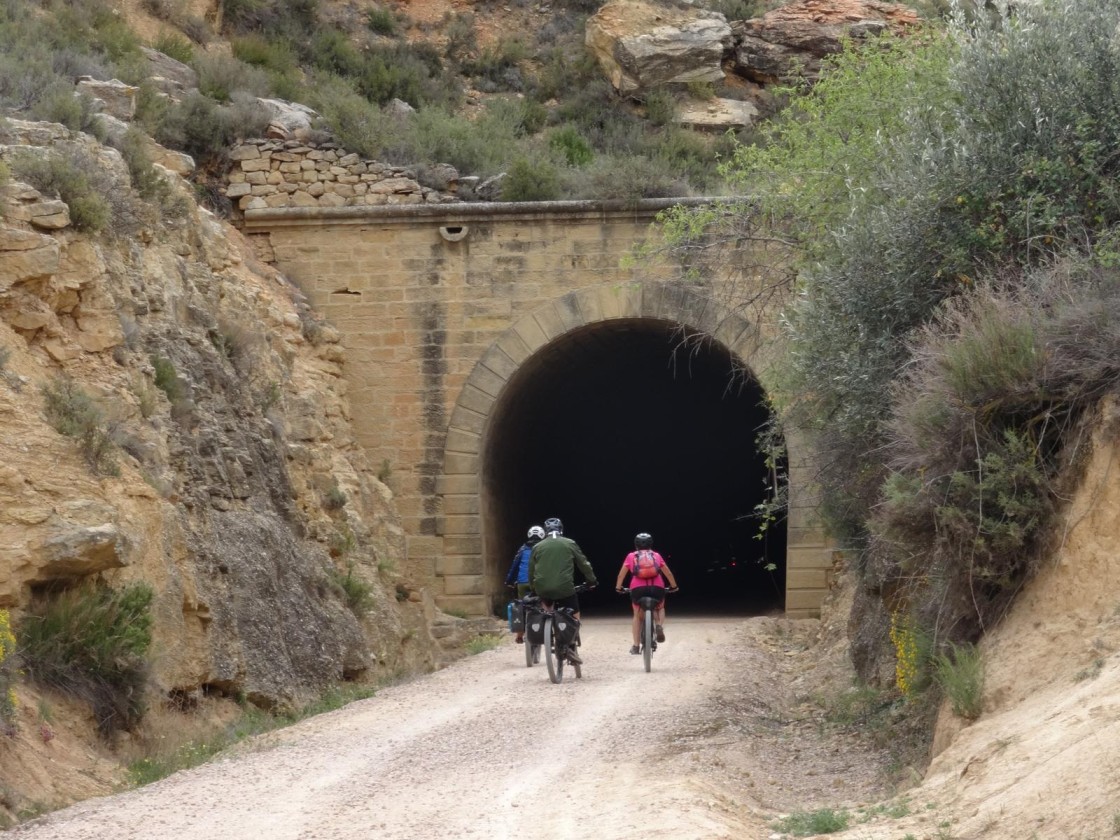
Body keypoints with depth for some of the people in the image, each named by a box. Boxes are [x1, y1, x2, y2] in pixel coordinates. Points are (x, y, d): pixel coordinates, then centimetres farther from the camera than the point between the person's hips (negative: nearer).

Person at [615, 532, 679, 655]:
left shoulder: (631, 556, 17)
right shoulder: (656, 556, 20)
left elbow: (622, 574, 16)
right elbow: (668, 573, 21)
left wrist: (618, 587, 29)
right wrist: (673, 586, 33)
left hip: (638, 589, -1)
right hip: (657, 588, 1)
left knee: (637, 616, 19)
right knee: (660, 608, 29)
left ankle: (636, 646, 14)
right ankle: (659, 626, -2)